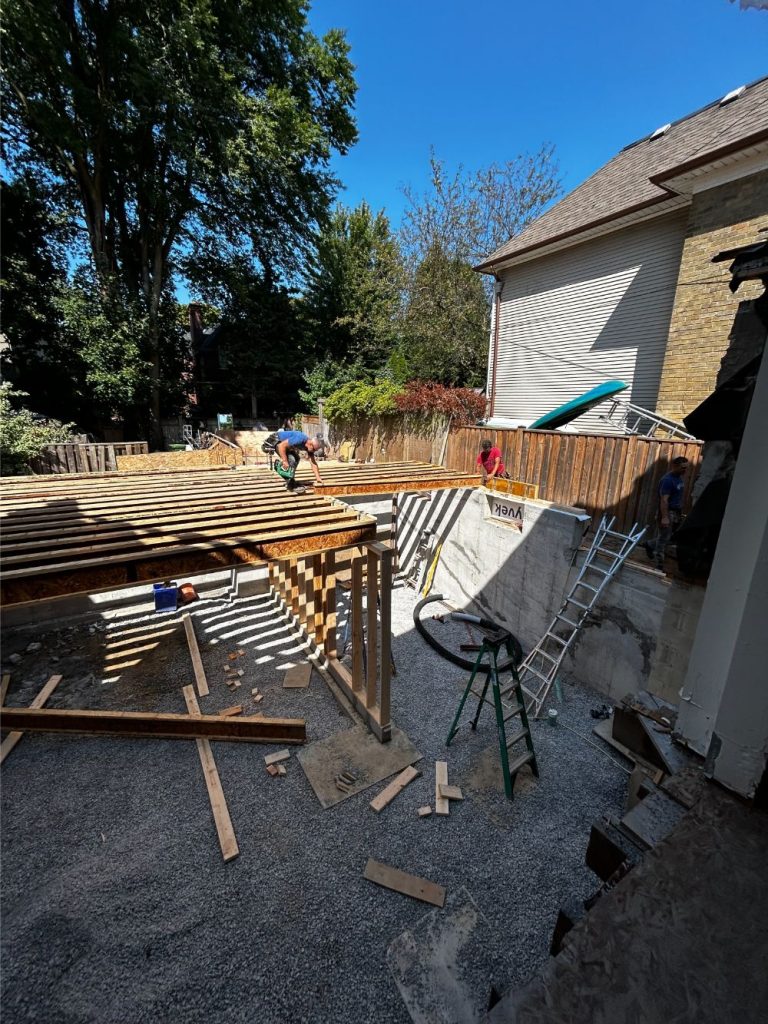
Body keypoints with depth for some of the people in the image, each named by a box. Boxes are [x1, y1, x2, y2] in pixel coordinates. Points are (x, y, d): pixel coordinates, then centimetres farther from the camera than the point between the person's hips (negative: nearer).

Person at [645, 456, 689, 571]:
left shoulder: (679, 478, 10)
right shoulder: (667, 480, -18)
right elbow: (664, 500, -24)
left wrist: (680, 513, 21)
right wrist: (664, 517, -28)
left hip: (676, 513, 9)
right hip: (667, 513, -9)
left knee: (667, 537, 16)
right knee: (663, 539, -2)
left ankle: (650, 545, 40)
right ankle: (659, 566, 6)